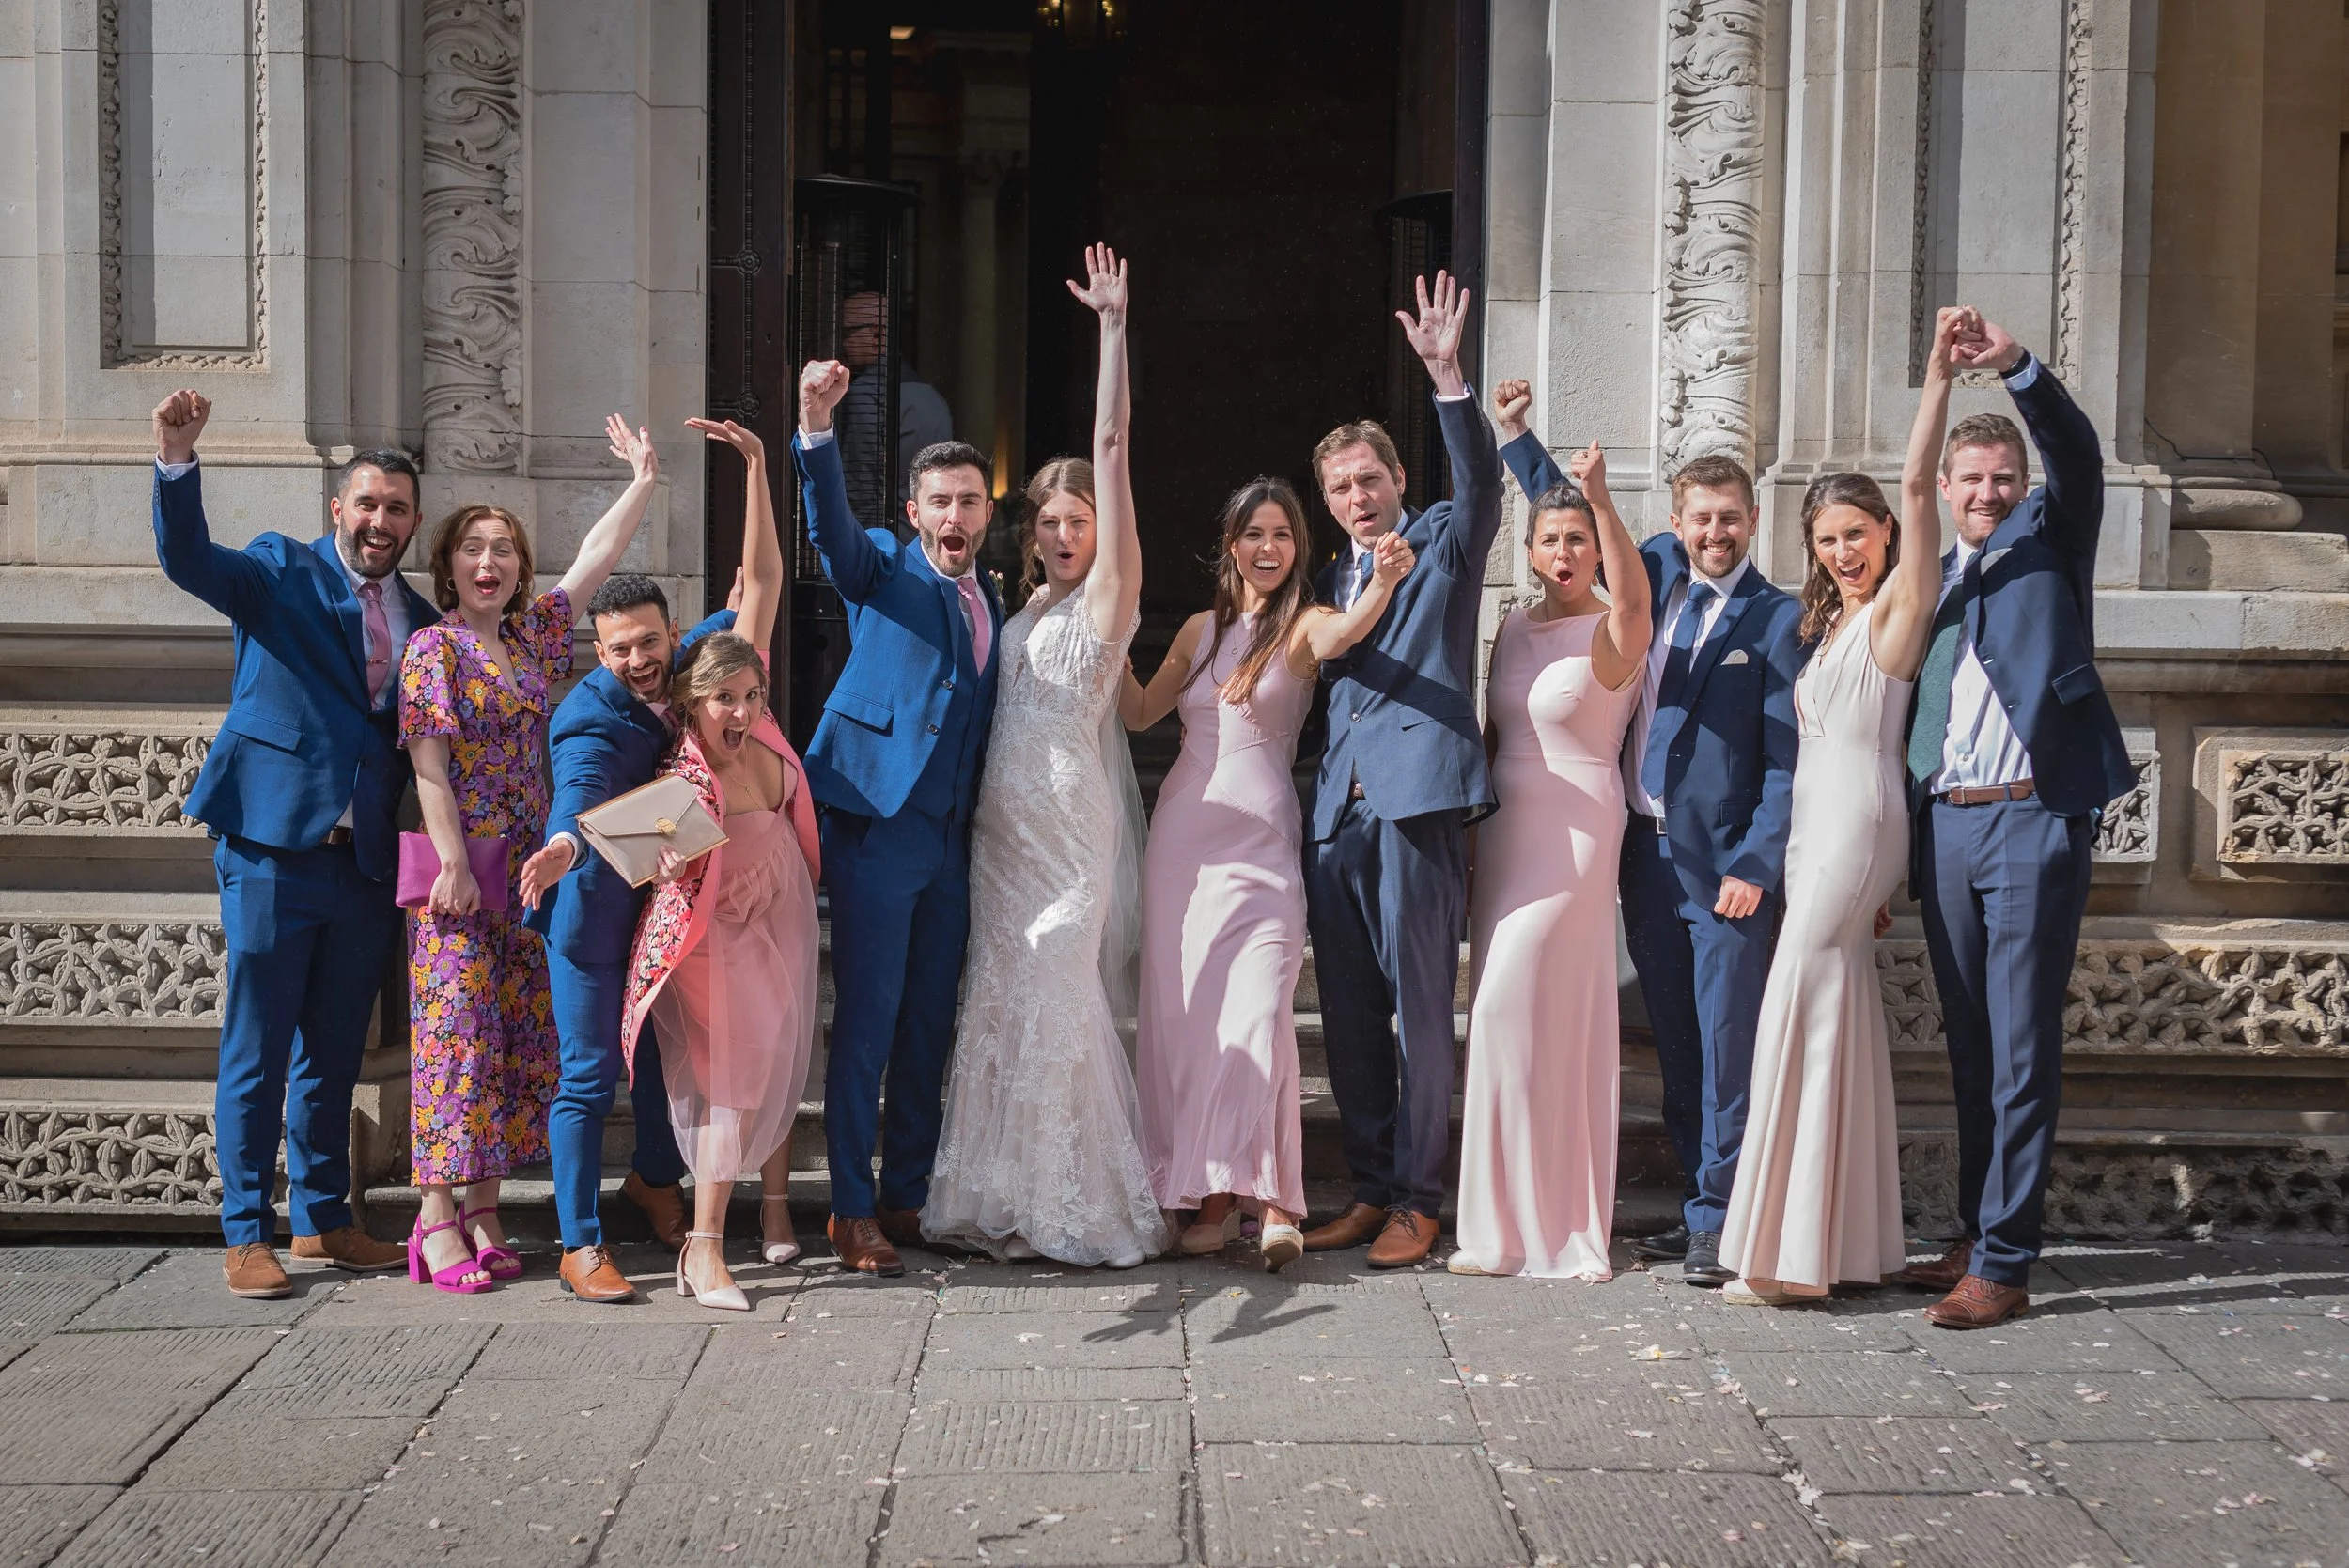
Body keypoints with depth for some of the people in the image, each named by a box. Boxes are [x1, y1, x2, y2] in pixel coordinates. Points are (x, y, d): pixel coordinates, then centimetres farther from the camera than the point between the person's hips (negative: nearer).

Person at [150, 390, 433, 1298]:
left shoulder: (422, 620, 15)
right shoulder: (280, 572, 2)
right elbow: (186, 558, -15)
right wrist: (177, 458, -32)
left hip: (366, 863, 5)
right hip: (274, 849, -5)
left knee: (334, 1055, 13)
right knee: (257, 1052, -1)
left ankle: (323, 1220, 24)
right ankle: (246, 1236, 6)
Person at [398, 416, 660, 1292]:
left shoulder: (533, 631, 13)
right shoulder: (434, 646, -4)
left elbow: (596, 558, 15)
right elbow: (429, 764, -10)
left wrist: (643, 482, 9)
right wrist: (453, 864, -16)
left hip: (529, 865, 6)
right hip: (461, 868, -6)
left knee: (521, 1030, 6)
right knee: (458, 1028, -7)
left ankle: (483, 1207, 12)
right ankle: (438, 1214, -3)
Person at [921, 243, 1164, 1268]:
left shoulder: (1107, 599, -4)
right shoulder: (1018, 614, 15)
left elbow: (1111, 448, -10)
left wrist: (1112, 326, -15)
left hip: (1070, 826, -6)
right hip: (1000, 825, 6)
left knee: (1056, 1005, -7)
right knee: (1004, 1008, 7)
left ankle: (1086, 1207, 3)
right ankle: (1014, 1203, 16)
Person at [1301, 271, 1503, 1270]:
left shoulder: (1444, 544, 6)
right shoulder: (1330, 581, 23)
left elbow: (1481, 483, -14)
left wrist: (1446, 375, -25)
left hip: (1420, 801, -6)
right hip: (1337, 811, 6)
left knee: (1420, 1010, -4)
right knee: (1349, 1016, 9)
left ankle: (1417, 1200, 4)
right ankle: (1370, 1191, 18)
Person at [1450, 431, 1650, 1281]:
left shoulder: (1611, 632, -9)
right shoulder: (1516, 627, 12)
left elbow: (1634, 597, -33)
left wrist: (1602, 499, -46)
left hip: (1575, 830, -7)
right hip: (1505, 826, 7)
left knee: (1523, 1010, -11)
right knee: (1507, 1015, 8)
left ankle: (1556, 1226, 1)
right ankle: (1509, 1224, 18)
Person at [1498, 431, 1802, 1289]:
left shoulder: (1777, 620, -4)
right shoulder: (1658, 575, 11)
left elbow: (1786, 759, -7)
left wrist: (1754, 866, -13)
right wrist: (1513, 433, 22)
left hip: (1725, 863, -5)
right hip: (1646, 852, 5)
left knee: (1726, 1044, -4)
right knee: (1677, 1046, 10)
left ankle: (1718, 1219, 2)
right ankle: (1697, 1205, 17)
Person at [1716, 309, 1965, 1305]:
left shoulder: (1898, 604, -5)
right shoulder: (1826, 623, 20)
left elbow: (1916, 486, -17)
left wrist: (1938, 375, -23)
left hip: (1859, 817, -9)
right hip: (1814, 820, 9)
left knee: (1800, 1013, -13)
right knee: (1841, 1017, 8)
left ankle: (1788, 1251, -12)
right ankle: (1856, 1244, 13)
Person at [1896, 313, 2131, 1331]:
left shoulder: (2048, 541, 6)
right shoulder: (1927, 579, 18)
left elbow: (2078, 455, -13)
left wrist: (2017, 366, -29)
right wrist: (1893, 854, 13)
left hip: (2033, 820, -5)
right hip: (1942, 824, 5)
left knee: (2022, 1048, -5)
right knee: (1968, 1045, 11)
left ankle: (2004, 1263, -3)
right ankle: (1978, 1235, 21)